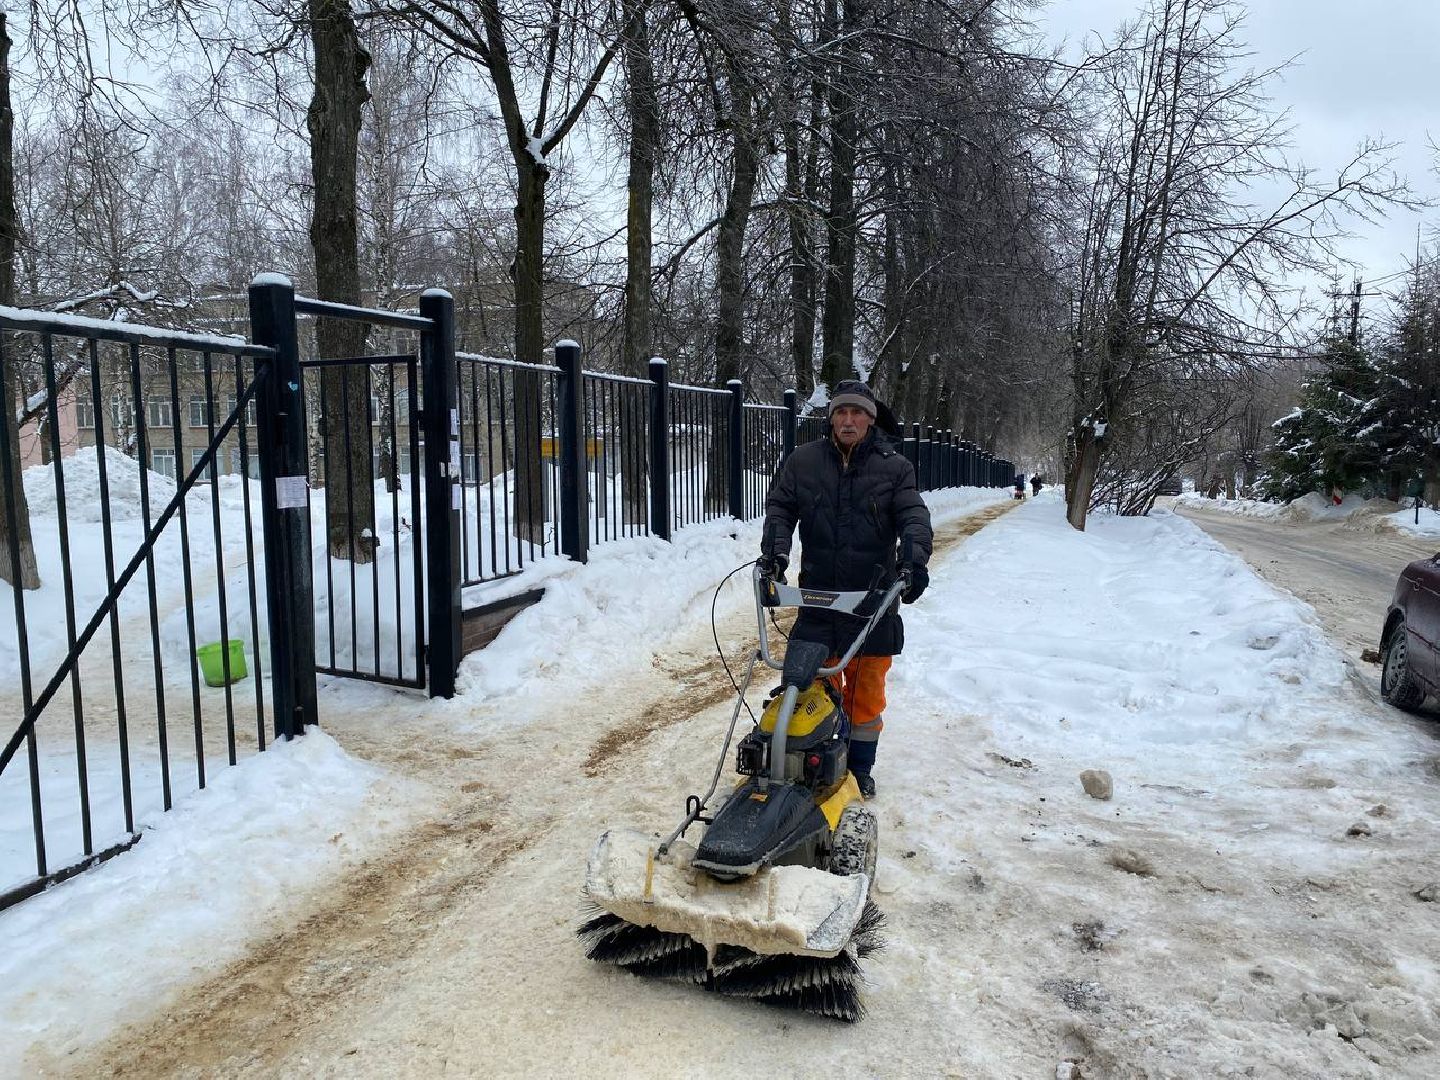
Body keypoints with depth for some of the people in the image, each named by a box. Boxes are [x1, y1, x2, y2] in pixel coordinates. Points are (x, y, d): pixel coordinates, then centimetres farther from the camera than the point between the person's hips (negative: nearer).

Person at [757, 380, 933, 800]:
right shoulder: (803, 461, 5)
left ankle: (860, 767, 26)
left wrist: (914, 555, -26)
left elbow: (913, 516, -8)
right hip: (817, 596, 1)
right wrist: (776, 547, -13)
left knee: (867, 690, 9)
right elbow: (780, 507, 5)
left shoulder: (894, 467, 1)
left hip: (873, 601, -1)